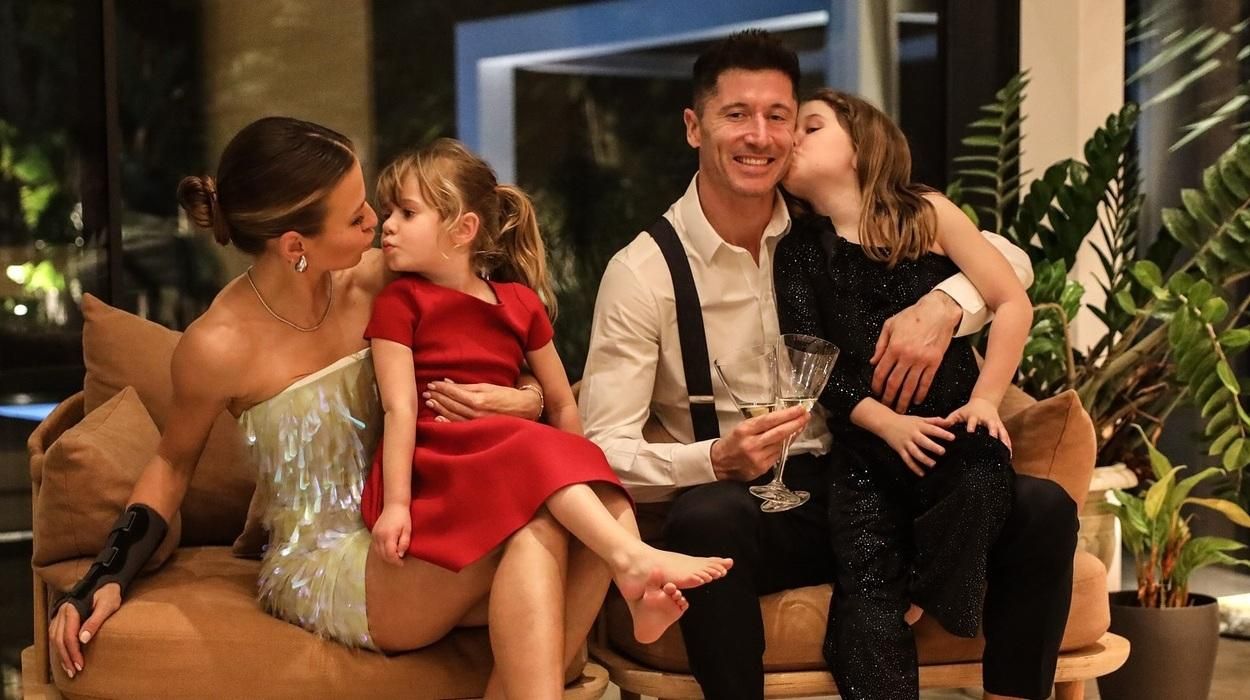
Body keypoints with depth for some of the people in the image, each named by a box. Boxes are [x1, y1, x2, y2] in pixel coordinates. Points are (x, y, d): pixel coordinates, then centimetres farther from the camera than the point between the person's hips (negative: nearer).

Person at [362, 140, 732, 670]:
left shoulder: (520, 303, 13)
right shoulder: (400, 302, 3)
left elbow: (562, 403, 14)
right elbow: (400, 408, -7)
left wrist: (580, 471, 4)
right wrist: (395, 503, -15)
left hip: (507, 462, 5)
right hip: (431, 467, -5)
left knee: (596, 475, -18)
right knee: (539, 449, -28)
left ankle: (639, 594, -35)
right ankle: (634, 558, -40)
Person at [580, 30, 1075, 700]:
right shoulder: (643, 272, -7)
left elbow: (1007, 259, 9)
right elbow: (603, 449, -12)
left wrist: (942, 305, -13)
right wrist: (716, 459, -30)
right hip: (742, 505, -4)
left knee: (1043, 508, -18)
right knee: (706, 517, -39)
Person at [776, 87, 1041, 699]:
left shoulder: (927, 215, 6)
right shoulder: (798, 253, 8)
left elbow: (1012, 303, 3)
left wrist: (984, 399, -6)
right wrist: (890, 425, -13)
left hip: (953, 430, 0)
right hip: (865, 448, 1)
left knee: (981, 489, -33)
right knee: (864, 589, -22)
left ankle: (916, 605, -8)